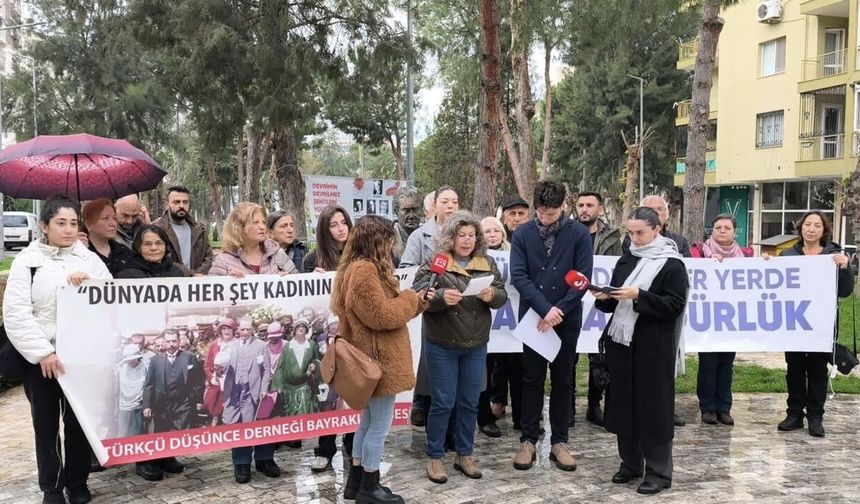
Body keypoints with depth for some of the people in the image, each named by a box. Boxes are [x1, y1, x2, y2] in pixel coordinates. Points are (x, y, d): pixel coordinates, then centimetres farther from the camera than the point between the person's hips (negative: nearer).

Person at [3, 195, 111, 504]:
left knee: (78, 422, 9)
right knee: (46, 424, 10)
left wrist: (91, 283, -17)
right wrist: (43, 353, -16)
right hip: (40, 359, -1)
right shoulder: (27, 260, -2)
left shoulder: (90, 259, 6)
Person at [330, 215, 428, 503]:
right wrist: (411, 299, -9)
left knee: (369, 420, 18)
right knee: (380, 425, 0)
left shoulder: (359, 267, 14)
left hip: (372, 357, 11)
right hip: (379, 358, -11)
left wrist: (413, 301, 6)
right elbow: (381, 315, -22)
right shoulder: (365, 270, -20)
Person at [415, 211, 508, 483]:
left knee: (470, 402, 12)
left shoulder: (487, 263, 6)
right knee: (442, 402, 2)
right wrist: (441, 297, -30)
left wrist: (492, 295, -19)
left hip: (476, 345, 4)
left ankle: (464, 454, 26)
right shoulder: (434, 263, -6)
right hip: (441, 345, -4)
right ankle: (435, 457, 17)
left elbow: (503, 295, 4)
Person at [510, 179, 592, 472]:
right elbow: (518, 276, -9)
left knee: (562, 381, 9)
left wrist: (560, 311, -16)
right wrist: (545, 309, -19)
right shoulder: (522, 234, -4)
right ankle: (528, 439, 18)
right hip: (532, 318, 0)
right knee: (532, 380, 8)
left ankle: (559, 441, 20)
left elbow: (583, 277, -8)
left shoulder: (579, 234, -5)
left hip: (567, 319, 0)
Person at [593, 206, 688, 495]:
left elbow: (675, 306, -13)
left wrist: (638, 295, -22)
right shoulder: (626, 261, 13)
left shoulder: (672, 265, -5)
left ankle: (659, 472, 10)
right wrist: (605, 298, -6)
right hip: (620, 342, 6)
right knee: (623, 405, 9)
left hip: (653, 348, -6)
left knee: (653, 409, 0)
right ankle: (630, 463, 23)